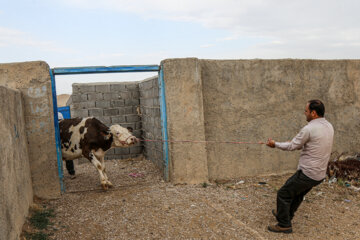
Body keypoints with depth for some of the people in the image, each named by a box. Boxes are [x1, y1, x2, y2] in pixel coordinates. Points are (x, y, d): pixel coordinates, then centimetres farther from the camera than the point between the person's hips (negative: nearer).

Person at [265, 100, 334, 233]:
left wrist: (275, 144, 2)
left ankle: (284, 225, 15)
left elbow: (292, 146, -11)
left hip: (307, 174, -8)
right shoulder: (329, 127, 4)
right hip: (320, 174, 9)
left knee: (283, 194, 5)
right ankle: (285, 214, 44)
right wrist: (299, 143, 22)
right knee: (298, 192, 27)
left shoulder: (309, 129, -21)